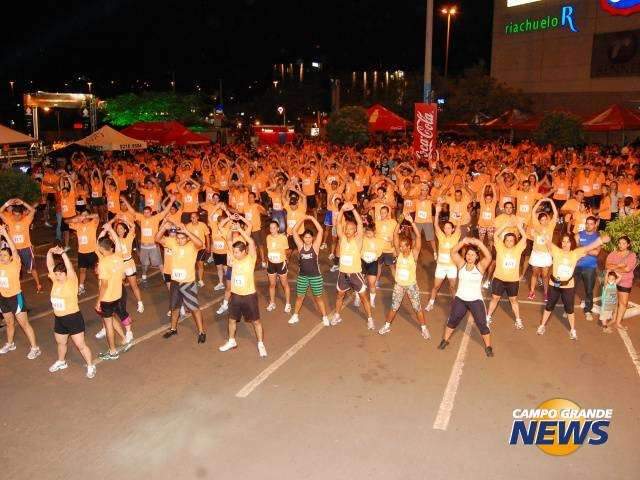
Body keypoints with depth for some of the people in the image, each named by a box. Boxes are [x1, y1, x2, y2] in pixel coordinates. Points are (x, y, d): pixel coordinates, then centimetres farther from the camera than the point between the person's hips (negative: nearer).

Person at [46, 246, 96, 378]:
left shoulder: (72, 282, -16)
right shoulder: (55, 281, 1)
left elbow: (70, 268, -31)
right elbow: (50, 266, -1)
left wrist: (62, 253, -37)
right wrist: (50, 252, -14)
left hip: (73, 318, -7)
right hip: (59, 319, 7)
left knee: (80, 345, 0)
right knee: (60, 343, 26)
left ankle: (91, 366, 13)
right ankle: (61, 362, 50)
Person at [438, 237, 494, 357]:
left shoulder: (480, 266, -9)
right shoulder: (461, 264, -4)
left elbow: (488, 257, -27)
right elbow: (453, 252, -17)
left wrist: (479, 243, -35)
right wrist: (463, 242, -30)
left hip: (476, 300, -2)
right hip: (460, 299, 2)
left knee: (482, 324, 2)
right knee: (452, 320, 15)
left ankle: (488, 347, 22)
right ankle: (445, 340, 34)